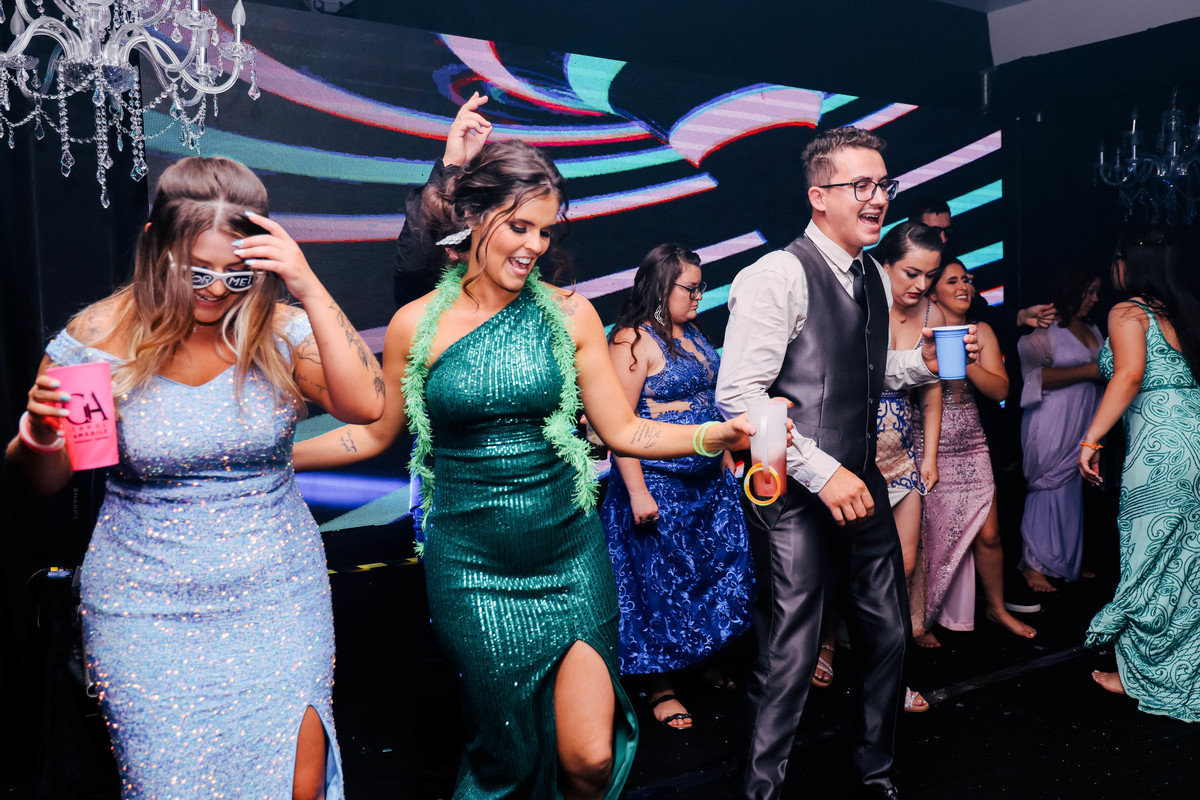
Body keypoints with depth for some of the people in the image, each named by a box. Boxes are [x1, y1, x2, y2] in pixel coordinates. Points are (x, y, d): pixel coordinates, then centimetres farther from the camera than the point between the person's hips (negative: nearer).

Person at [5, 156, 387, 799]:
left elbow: (364, 405, -20)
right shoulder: (102, 336, -5)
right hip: (148, 611, 0)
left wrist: (311, 290, -25)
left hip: (277, 598, 1)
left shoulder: (279, 330, -3)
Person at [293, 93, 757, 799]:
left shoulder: (569, 313, -3)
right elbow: (376, 433, 7)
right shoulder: (417, 325, -5)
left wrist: (716, 434, -13)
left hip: (571, 561, 1)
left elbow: (621, 429, 0)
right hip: (472, 570, 0)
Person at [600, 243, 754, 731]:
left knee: (721, 570, 12)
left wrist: (726, 458, 16)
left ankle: (708, 659, 32)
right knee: (662, 581, 3)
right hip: (658, 483, -8)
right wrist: (637, 492, -21)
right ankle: (660, 686, 19)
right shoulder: (632, 342, -14)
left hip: (710, 479, 8)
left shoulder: (692, 335, 11)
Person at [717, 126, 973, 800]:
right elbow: (739, 394, -21)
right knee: (791, 658, 0)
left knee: (890, 636, 17)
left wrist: (924, 361, 5)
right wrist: (823, 473, -22)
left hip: (862, 484, 8)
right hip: (796, 494, -8)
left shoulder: (876, 279, 12)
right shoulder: (779, 276, -15)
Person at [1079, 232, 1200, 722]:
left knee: (1150, 558, 3)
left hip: (1160, 444, -7)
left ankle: (1141, 676, 14)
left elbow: (1130, 374, -18)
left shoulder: (1127, 312, -3)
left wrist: (1091, 439, -20)